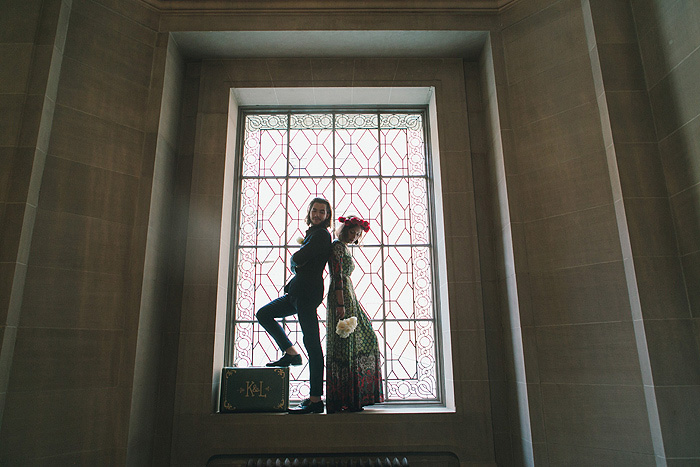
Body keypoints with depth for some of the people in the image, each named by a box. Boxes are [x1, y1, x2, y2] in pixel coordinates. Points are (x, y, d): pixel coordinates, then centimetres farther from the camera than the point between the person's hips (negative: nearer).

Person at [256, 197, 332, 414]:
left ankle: (315, 400, -7)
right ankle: (291, 353, 11)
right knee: (263, 314, 17)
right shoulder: (312, 234, 22)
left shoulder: (321, 234, -7)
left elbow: (297, 259, -15)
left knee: (312, 344, -9)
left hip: (308, 292, -10)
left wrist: (293, 260, 6)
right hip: (298, 291, 10)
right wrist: (297, 265, 1)